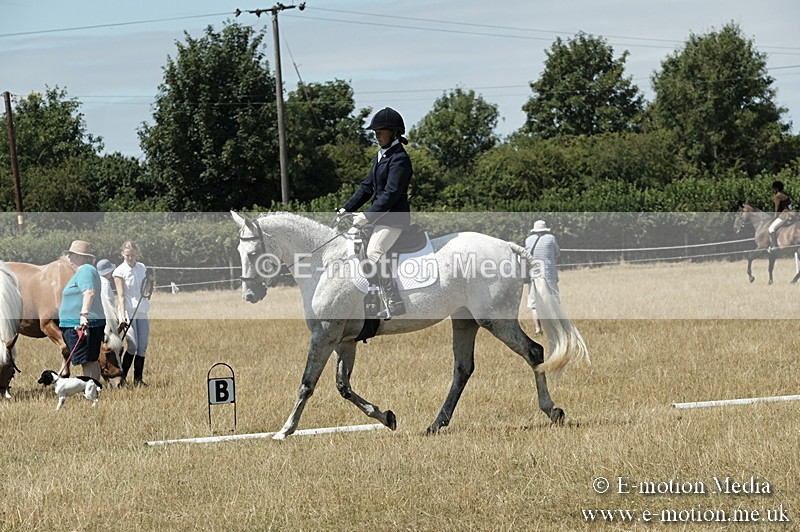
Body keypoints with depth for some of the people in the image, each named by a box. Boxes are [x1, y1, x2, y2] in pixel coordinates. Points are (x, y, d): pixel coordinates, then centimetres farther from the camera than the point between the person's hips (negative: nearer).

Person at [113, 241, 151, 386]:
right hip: (128, 310, -5)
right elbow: (121, 295, -12)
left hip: (142, 311, 5)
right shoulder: (119, 271, -6)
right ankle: (122, 377, -2)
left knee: (143, 346, 1)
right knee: (132, 346, -13)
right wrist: (123, 316, -21)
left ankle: (138, 379, 9)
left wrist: (148, 290, 1)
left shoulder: (142, 268, 9)